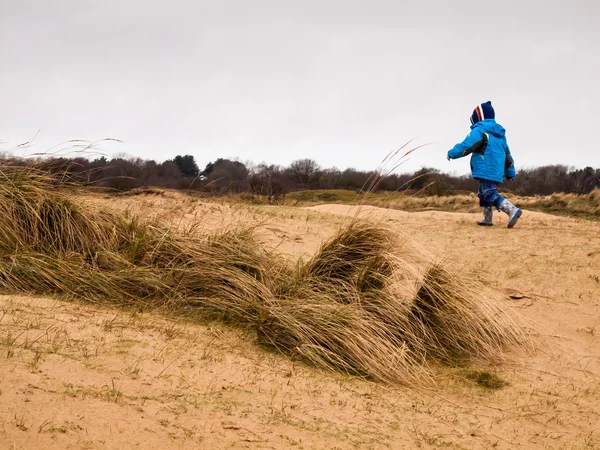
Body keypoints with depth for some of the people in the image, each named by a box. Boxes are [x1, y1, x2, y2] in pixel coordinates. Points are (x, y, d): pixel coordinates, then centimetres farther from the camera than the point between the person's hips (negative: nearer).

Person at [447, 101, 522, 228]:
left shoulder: (479, 131, -6)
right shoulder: (500, 134, 20)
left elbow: (465, 147, -10)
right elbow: (507, 155, 23)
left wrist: (451, 154, 6)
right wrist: (510, 173, 27)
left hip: (486, 172, -9)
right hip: (497, 172, 9)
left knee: (491, 195, -15)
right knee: (484, 194, 21)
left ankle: (512, 210, -31)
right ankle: (487, 219, 24)